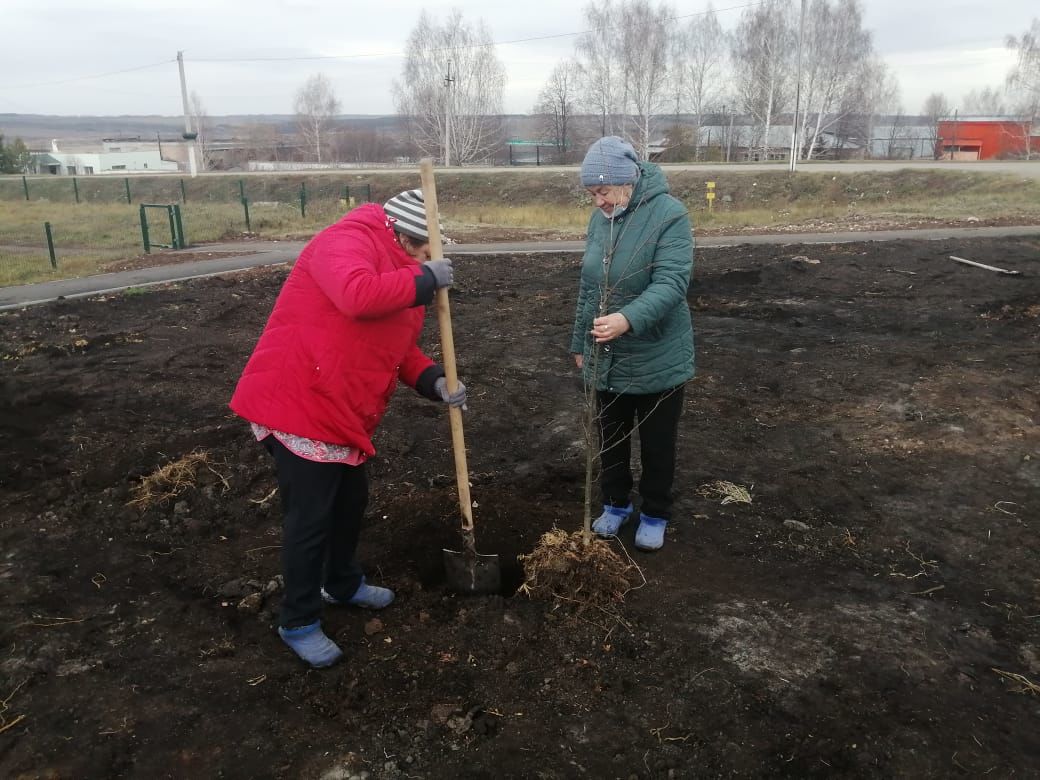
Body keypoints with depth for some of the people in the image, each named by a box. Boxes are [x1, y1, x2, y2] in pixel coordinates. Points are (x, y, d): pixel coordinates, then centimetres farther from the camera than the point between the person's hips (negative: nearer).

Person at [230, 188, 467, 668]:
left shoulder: (399, 274, 15)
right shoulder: (347, 241, -16)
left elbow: (398, 345, 17)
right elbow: (358, 295, -38)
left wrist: (433, 382, -1)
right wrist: (425, 280, -24)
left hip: (342, 412, 10)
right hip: (297, 404, -10)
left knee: (350, 501, 22)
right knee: (309, 517, -1)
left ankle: (344, 583, 45)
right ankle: (298, 623, 17)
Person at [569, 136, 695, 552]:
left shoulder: (668, 214, -17)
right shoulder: (599, 218, 3)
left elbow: (671, 284, -27)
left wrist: (629, 319, -43)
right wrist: (580, 342, 15)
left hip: (657, 359, -5)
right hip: (607, 358, 6)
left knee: (657, 444, 11)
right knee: (610, 437, 18)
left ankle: (655, 515, 31)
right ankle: (616, 503, 39)